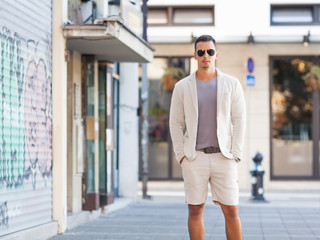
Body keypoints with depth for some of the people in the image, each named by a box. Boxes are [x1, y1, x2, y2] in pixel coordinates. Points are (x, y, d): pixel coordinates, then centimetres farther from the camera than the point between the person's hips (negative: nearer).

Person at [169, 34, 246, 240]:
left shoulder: (231, 84, 2)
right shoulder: (182, 87, 4)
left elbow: (239, 120, 2)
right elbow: (175, 122, 7)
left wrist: (235, 155, -6)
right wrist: (181, 155, -2)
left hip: (223, 157, 0)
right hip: (194, 158, 1)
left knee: (231, 211, -2)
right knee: (195, 211, 3)